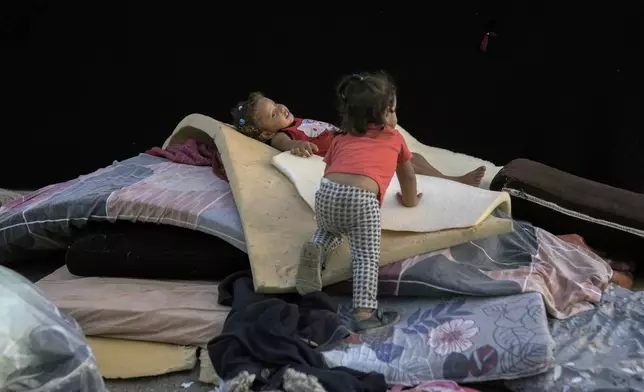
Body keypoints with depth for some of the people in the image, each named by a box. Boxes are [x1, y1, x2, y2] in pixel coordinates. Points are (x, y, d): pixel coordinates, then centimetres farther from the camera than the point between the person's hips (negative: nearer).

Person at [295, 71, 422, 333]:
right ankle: (364, 312, -9)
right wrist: (410, 201, 58)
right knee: (367, 257, 4)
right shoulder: (395, 138, 27)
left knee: (328, 229, 33)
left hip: (328, 191, 4)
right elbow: (408, 176, 41)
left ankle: (317, 249, 3)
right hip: (362, 198, -3)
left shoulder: (340, 139, 31)